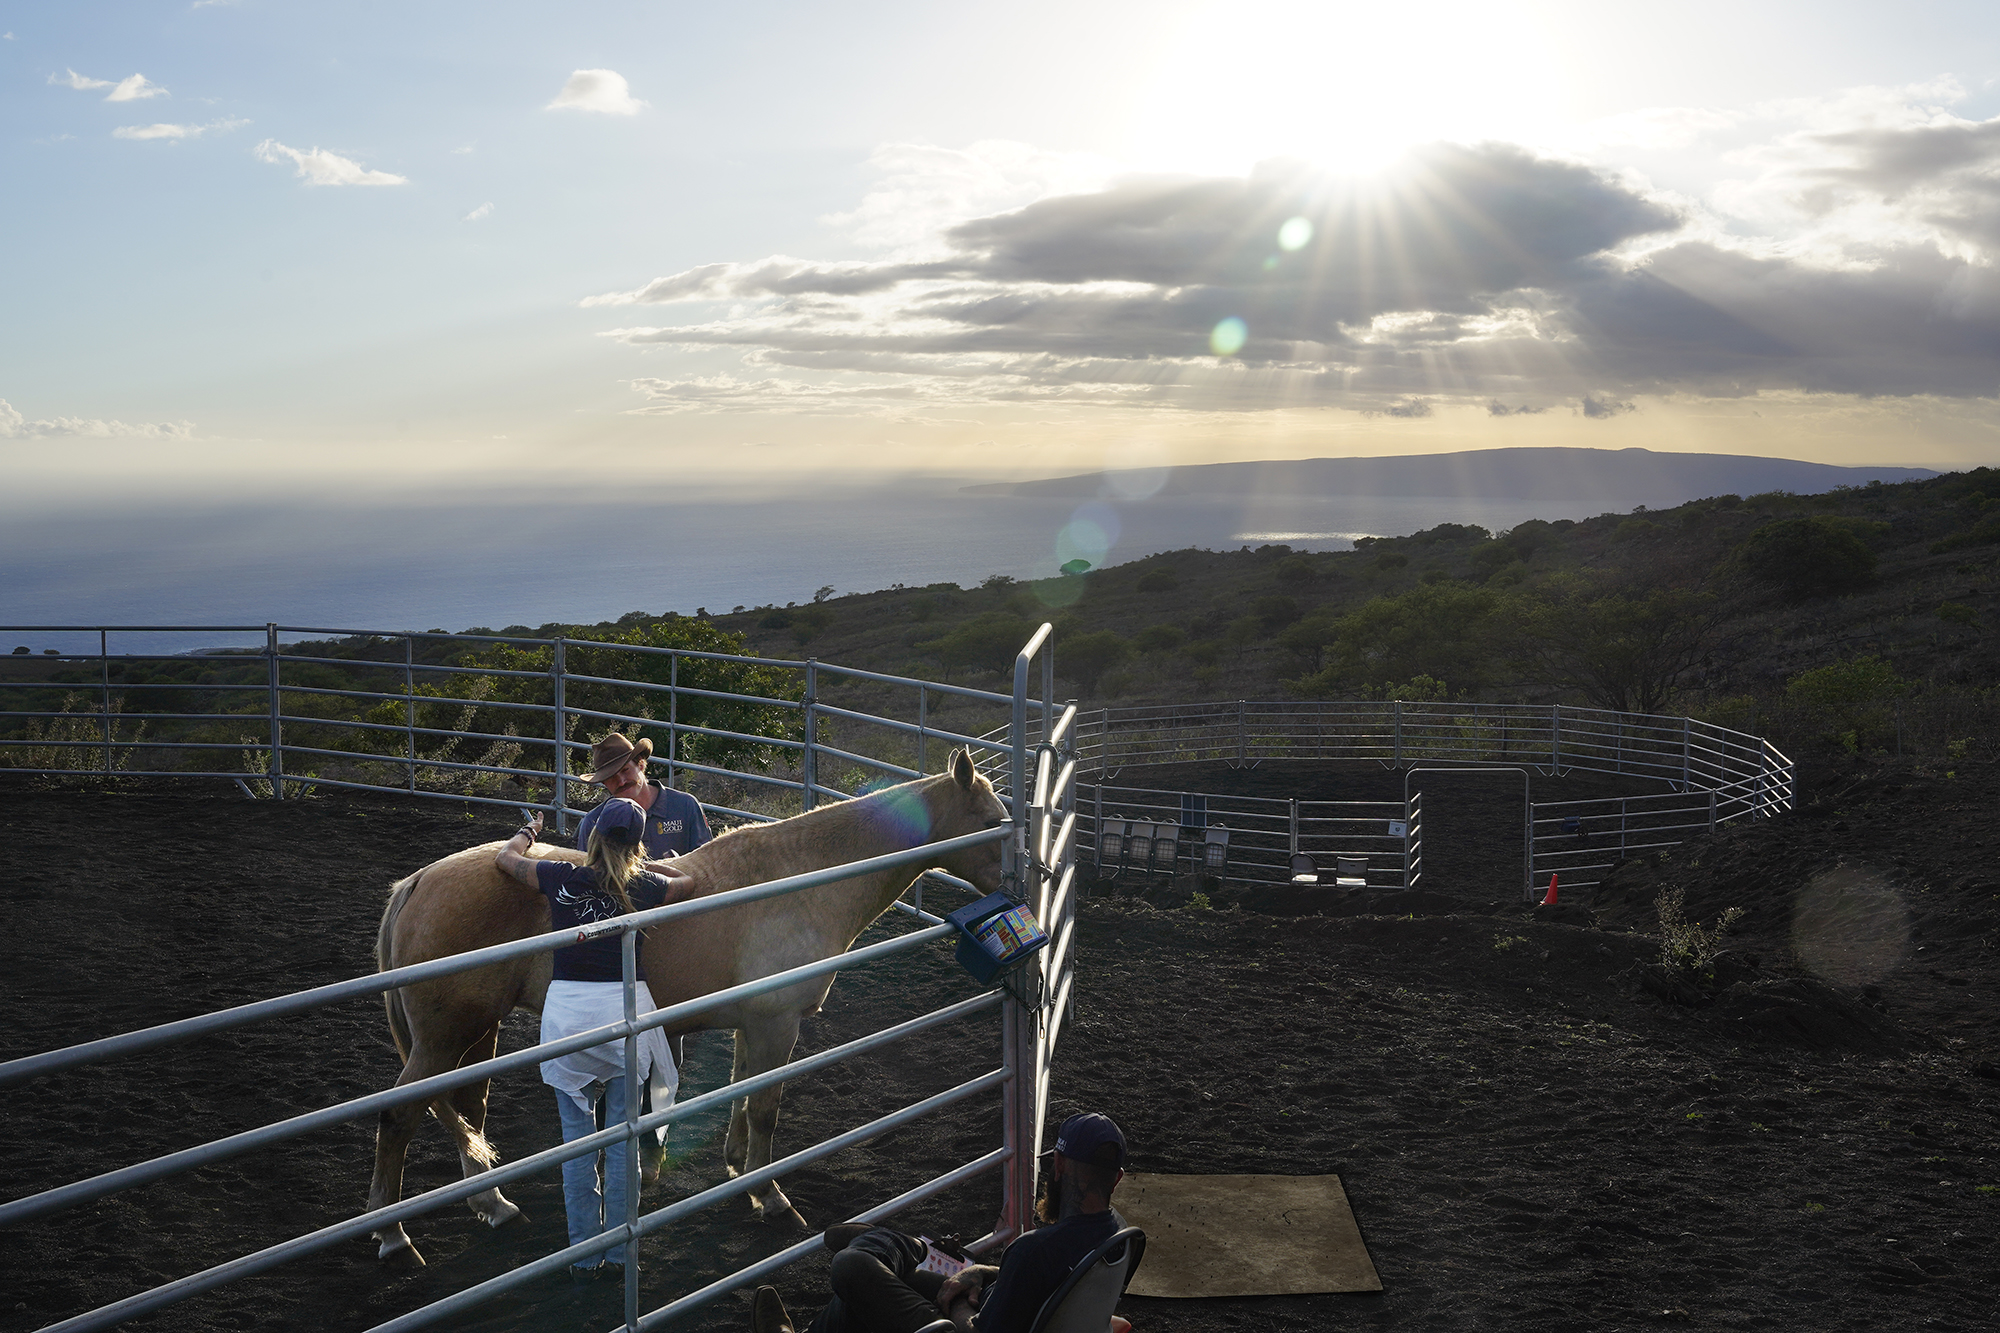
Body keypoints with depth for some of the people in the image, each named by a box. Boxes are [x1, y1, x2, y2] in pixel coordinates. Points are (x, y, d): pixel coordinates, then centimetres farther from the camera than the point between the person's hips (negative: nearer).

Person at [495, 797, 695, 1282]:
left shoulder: (561, 880, -3)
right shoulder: (645, 888, -2)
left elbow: (504, 857, 16)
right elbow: (688, 881, 21)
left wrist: (530, 831, 35)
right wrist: (642, 863, 30)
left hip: (568, 1010, 0)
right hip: (625, 1008, 0)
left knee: (577, 1138, 10)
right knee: (621, 1140, 10)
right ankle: (617, 1253, 15)